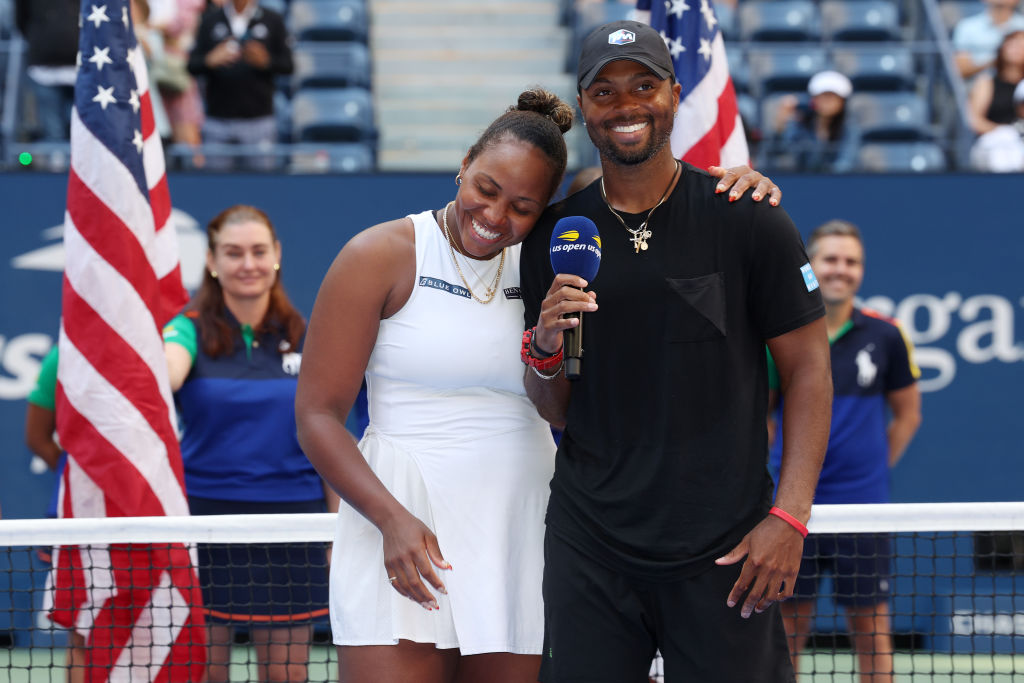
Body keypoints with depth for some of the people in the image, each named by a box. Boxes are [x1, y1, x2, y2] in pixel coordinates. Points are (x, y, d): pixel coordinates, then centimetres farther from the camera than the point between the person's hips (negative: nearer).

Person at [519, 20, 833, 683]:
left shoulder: (749, 222, -3)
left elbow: (808, 366, -1)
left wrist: (789, 516, -11)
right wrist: (545, 352, -12)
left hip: (723, 553, -2)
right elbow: (556, 412, 11)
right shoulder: (554, 236, 6)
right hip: (588, 548, 3)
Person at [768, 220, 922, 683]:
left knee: (871, 623, 3)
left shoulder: (884, 336, 1)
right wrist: (779, 466, 3)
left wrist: (875, 466, 7)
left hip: (863, 505, 0)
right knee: (787, 620, 5)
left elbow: (907, 412, 13)